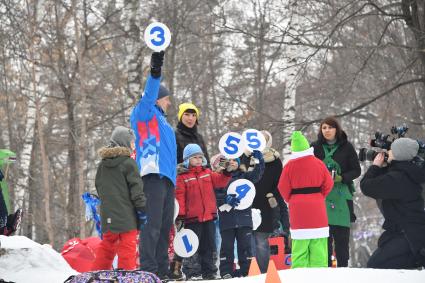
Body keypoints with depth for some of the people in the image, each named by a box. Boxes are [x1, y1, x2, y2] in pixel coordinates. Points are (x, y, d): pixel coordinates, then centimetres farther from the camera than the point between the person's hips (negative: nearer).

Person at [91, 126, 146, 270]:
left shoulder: (102, 165, 12)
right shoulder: (128, 163, -10)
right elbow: (136, 189, -12)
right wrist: (142, 208, -7)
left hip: (108, 215, 7)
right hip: (126, 215, -7)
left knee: (107, 245, 17)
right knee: (127, 247, -4)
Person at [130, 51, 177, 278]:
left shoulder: (161, 121, 28)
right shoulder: (145, 114, 3)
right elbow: (148, 97, -17)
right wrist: (155, 74, -30)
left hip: (167, 178, 9)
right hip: (153, 176, -9)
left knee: (165, 225, 10)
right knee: (153, 224, -15)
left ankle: (161, 270, 14)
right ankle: (147, 270, -19)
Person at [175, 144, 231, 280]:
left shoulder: (208, 173, 12)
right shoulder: (182, 177, -2)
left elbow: (220, 181, 2)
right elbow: (179, 196, -6)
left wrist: (227, 173, -16)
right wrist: (180, 215, -12)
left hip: (209, 216, 5)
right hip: (192, 218, -5)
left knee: (209, 245, 10)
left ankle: (209, 271, 17)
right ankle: (191, 272, 1)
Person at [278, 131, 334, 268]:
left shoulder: (290, 166, -6)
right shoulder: (318, 163, -1)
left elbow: (283, 188, -2)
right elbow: (328, 184, 3)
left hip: (298, 208, -1)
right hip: (317, 208, 1)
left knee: (300, 245, 1)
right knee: (318, 245, 5)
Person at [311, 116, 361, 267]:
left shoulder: (346, 147, 2)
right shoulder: (315, 147, 6)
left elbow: (356, 170, 3)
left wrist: (341, 178, -13)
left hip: (342, 195, -1)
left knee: (341, 235, -2)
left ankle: (342, 267, 4)